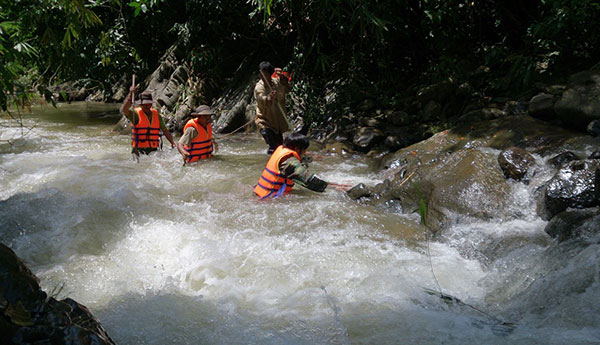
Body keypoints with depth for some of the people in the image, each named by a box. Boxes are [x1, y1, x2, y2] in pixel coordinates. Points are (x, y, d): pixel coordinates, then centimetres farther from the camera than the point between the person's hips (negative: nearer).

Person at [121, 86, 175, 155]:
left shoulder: (157, 115, 13)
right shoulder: (136, 114, 0)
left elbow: (165, 131, 14)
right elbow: (124, 110, -19)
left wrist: (172, 142, -1)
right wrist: (130, 94, -25)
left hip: (153, 149, 4)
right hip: (139, 150, -4)